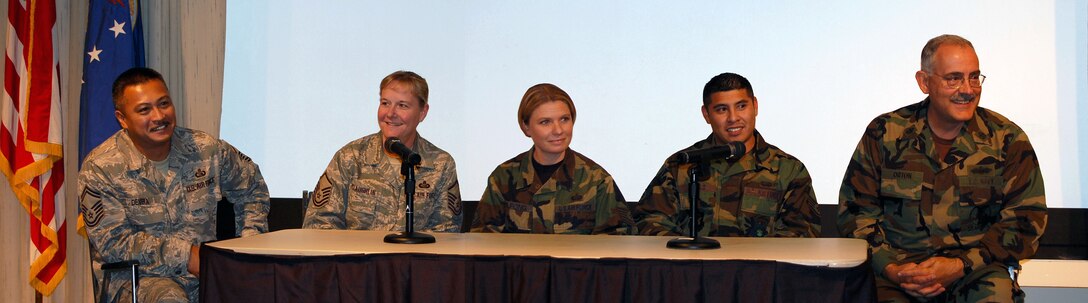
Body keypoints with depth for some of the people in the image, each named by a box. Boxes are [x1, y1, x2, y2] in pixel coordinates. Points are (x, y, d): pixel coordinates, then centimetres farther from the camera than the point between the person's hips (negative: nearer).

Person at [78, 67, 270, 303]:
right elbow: (113, 243, -11)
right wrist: (184, 255, -19)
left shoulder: (206, 149, 4)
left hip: (204, 268, 3)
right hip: (136, 277, -3)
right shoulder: (99, 169, -6)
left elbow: (252, 187, 21)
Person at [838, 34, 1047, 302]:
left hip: (978, 270, 0)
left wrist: (961, 266, -10)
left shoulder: (1007, 140, 6)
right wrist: (890, 267, -10)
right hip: (898, 268, 0)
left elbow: (1026, 219, 3)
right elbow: (856, 210, 7)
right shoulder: (884, 134, 5)